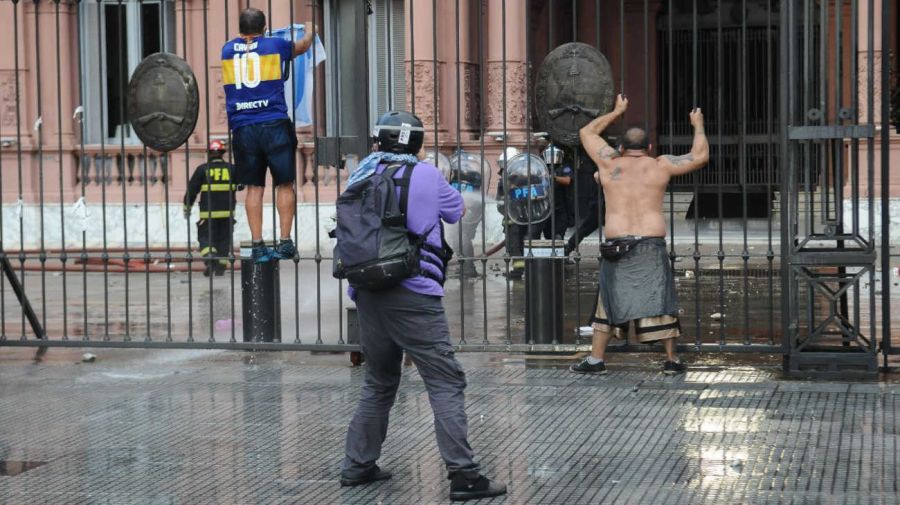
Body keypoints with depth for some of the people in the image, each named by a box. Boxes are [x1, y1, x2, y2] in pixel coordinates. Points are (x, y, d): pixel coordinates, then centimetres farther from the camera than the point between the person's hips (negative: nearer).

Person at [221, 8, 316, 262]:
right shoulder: (275, 45, 5)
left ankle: (258, 245, 2)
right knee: (284, 184, 5)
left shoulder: (227, 50, 11)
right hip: (274, 124, -2)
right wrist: (310, 31, 48)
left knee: (254, 187, 6)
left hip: (242, 128, 3)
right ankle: (285, 242, 3)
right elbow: (303, 45, 26)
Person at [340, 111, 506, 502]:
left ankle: (357, 465, 24)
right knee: (446, 383, -5)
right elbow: (458, 212, 15)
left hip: (368, 294, 6)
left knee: (378, 383, 20)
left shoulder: (362, 174, 9)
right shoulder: (425, 175, -2)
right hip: (413, 296, -6)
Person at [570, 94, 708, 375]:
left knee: (609, 301, 10)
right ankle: (671, 360, 8)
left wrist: (617, 112, 34)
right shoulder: (660, 166, 5)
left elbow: (587, 132, 23)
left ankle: (596, 360, 12)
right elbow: (700, 157, 10)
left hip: (616, 244, 1)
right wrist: (698, 126, 25)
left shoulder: (609, 163, 7)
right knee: (660, 300, 6)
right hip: (652, 244, -1)